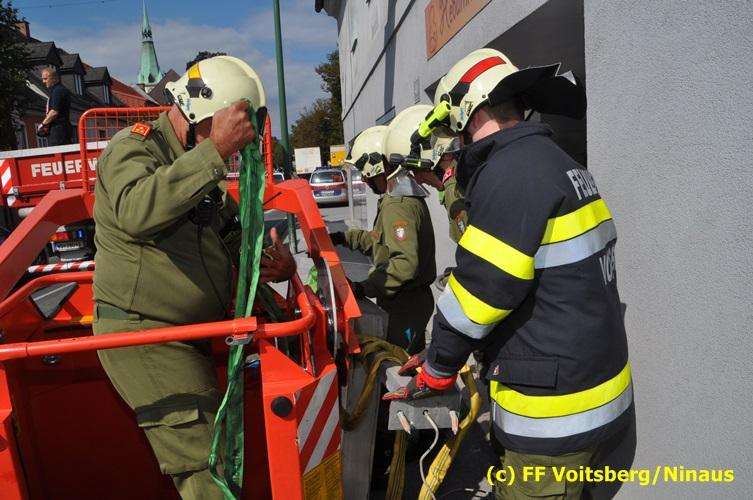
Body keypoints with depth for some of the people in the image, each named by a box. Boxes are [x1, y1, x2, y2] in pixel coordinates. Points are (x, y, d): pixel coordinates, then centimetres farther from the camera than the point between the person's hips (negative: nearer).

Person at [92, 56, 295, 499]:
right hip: (144, 336, -9)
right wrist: (214, 152, -36)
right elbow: (136, 213, -35)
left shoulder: (203, 167, 15)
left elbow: (230, 235, 16)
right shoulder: (135, 147, -13)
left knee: (207, 453, 22)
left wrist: (272, 262, -6)